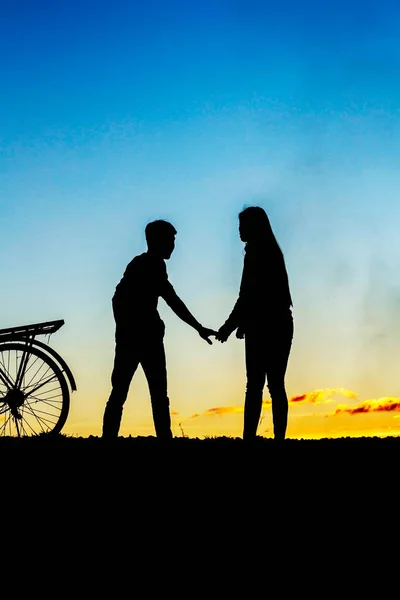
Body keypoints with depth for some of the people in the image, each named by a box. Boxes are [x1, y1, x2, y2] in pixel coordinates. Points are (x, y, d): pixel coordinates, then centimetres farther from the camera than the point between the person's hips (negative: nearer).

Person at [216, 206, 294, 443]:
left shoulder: (257, 253, -9)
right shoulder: (270, 251, 18)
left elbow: (248, 295, -13)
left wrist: (230, 325, -7)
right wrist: (244, 322, 23)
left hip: (265, 327, -9)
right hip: (278, 324, 9)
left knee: (255, 385, -10)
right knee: (275, 384, 5)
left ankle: (249, 438, -13)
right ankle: (279, 438, 3)